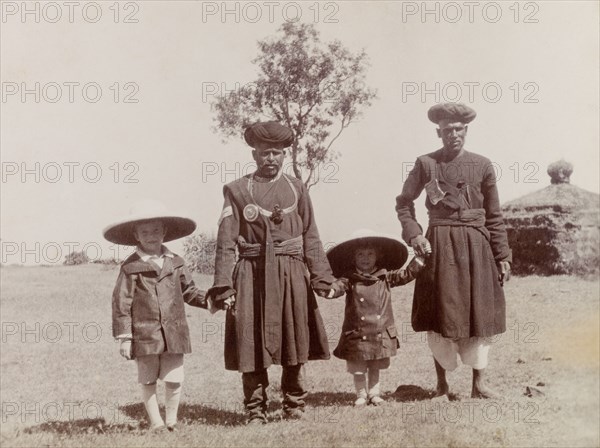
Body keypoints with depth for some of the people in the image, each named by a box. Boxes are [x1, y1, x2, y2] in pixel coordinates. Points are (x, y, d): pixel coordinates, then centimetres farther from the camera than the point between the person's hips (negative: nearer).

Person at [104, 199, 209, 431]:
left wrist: (208, 301, 3)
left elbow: (189, 291, 18)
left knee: (174, 380, 5)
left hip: (174, 333, 2)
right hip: (145, 334, -2)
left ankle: (172, 420, 24)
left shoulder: (175, 263, 6)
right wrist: (124, 337, -7)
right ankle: (155, 421, 24)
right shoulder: (130, 267, -5)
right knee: (148, 380, 9)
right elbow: (121, 303, -5)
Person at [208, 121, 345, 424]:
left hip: (292, 276, 2)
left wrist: (323, 279, 2)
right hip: (252, 275, -2)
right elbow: (225, 243, -1)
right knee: (252, 345, 0)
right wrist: (223, 287, -9)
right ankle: (256, 411, 13)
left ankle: (294, 406, 21)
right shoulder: (237, 190, 3)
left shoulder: (297, 188, 10)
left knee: (295, 343, 7)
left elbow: (311, 239, 10)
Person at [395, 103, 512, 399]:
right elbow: (403, 202, 11)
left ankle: (479, 383, 15)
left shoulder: (483, 166, 5)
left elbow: (494, 216, 8)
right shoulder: (425, 164, 1)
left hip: (475, 246, 1)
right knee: (440, 314, 2)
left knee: (479, 313, 4)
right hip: (439, 245, -1)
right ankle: (441, 384, 14)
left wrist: (503, 256, 5)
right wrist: (413, 233, -4)